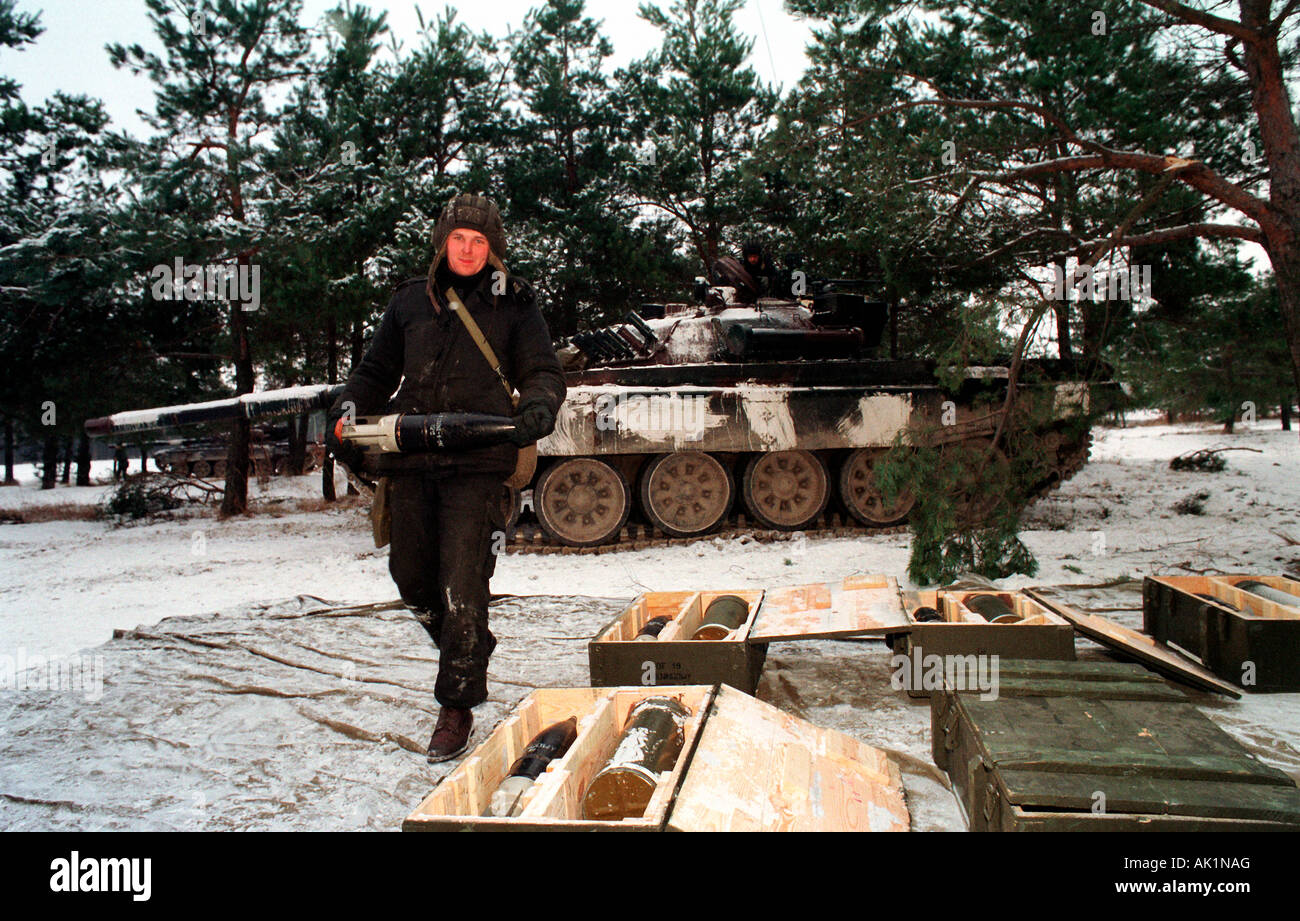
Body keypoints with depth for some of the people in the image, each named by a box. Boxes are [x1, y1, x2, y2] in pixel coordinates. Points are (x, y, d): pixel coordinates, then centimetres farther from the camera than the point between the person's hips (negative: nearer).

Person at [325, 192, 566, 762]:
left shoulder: (513, 303, 7)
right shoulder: (410, 301, 16)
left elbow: (543, 371, 4)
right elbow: (377, 371, 22)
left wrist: (538, 407, -19)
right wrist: (347, 414, 4)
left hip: (478, 463, -4)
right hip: (411, 462, 5)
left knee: (462, 586, -9)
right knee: (411, 576, 12)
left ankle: (457, 709, 4)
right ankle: (469, 651, 40)